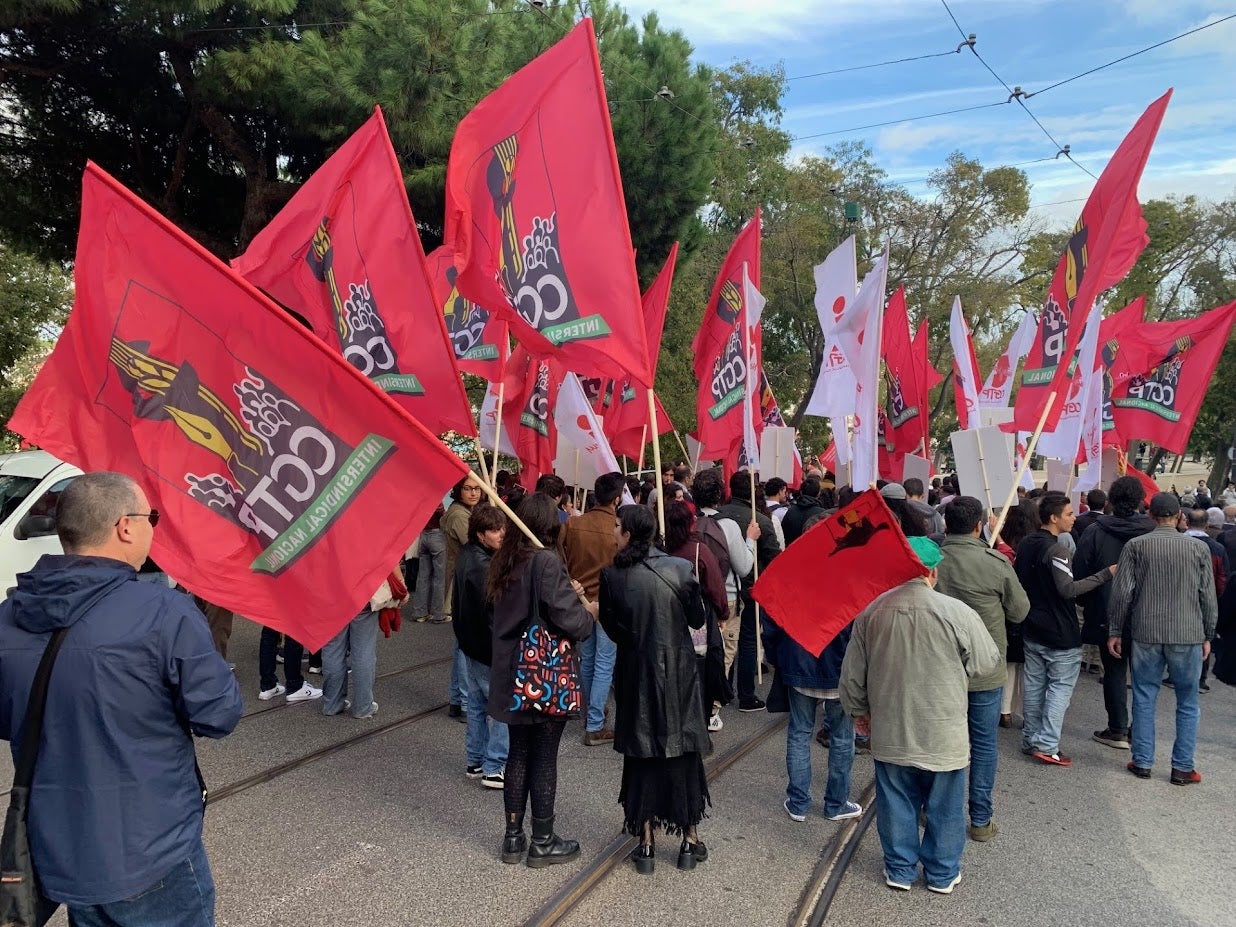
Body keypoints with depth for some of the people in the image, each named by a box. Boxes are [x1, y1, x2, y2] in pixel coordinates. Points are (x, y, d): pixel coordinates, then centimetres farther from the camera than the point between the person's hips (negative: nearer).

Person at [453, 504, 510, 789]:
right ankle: (495, 769, 7)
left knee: (477, 702, 19)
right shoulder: (483, 567, -26)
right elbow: (492, 613, -25)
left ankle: (475, 761, 31)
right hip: (489, 647, -10)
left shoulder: (467, 554, 5)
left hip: (471, 641, 10)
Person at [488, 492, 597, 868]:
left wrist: (568, 595, 11)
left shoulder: (506, 561, 4)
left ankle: (513, 837, 25)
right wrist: (589, 611, -1)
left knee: (518, 753, 16)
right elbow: (569, 622, -22)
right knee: (544, 757, 5)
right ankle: (543, 842, 18)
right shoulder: (547, 561, -19)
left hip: (513, 674, 7)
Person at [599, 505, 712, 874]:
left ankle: (647, 843, 18)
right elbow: (698, 619, -1)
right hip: (679, 673, 0)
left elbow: (612, 629, -2)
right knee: (683, 750, 13)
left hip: (637, 676, 0)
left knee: (642, 753, 12)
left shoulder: (612, 576, -12)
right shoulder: (680, 569, -11)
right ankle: (690, 839, 22)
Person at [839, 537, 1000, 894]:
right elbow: (987, 662, -4)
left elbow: (852, 674, 2)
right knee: (944, 807, 16)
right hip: (943, 733, -2)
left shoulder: (871, 613, -7)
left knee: (896, 803, 17)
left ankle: (900, 870, 30)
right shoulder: (957, 612, -17)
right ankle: (942, 873, 31)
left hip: (890, 732, 2)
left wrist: (859, 710, 18)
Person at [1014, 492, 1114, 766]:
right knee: (1060, 688, 0)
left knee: (1034, 686, 13)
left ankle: (1031, 740, 20)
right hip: (1060, 634, -8)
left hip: (1032, 630, 8)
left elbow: (1017, 580, 16)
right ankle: (1047, 746, -2)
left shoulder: (1026, 545, 8)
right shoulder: (1057, 550, -19)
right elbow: (1068, 589, -26)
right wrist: (1106, 574, -23)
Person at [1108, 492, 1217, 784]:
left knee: (1144, 699, 9)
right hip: (1188, 635, 0)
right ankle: (1182, 768, 13)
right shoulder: (1199, 548, -2)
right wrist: (1207, 636, 13)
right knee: (1188, 703, 10)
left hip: (1146, 634, 0)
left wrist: (1114, 631, 4)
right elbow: (1208, 597, 1)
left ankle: (1142, 762, 14)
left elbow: (1122, 592, -5)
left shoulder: (1135, 546, -3)